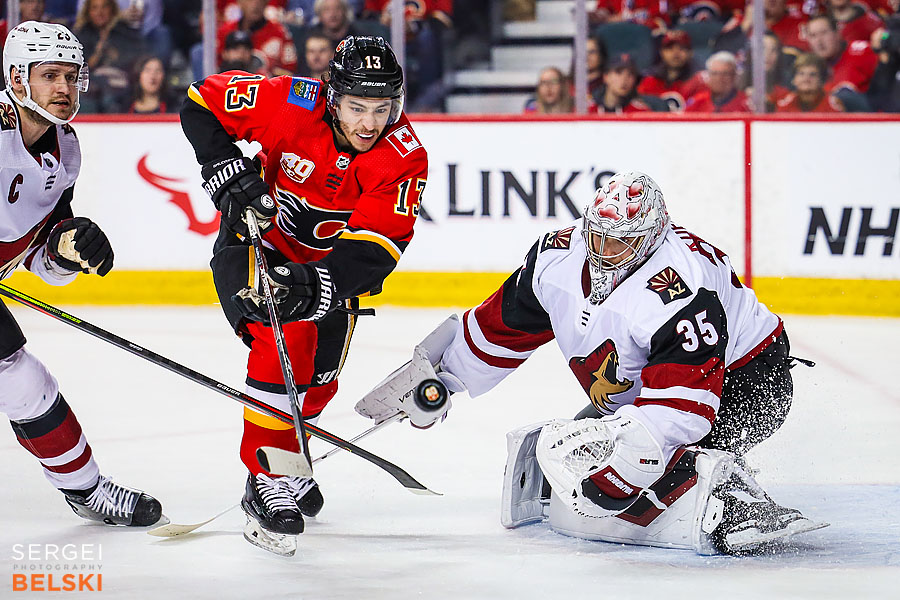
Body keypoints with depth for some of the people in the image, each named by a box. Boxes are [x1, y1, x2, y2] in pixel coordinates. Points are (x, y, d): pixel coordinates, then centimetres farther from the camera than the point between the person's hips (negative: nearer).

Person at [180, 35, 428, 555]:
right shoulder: (292, 105, -28)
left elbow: (372, 253, -31)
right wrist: (228, 171, -28)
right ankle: (266, 482, -20)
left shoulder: (406, 158, -25)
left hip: (330, 262, 4)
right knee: (286, 339, -26)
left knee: (319, 381, 12)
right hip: (256, 240, -4)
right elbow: (202, 103, -17)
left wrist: (316, 285, -46)